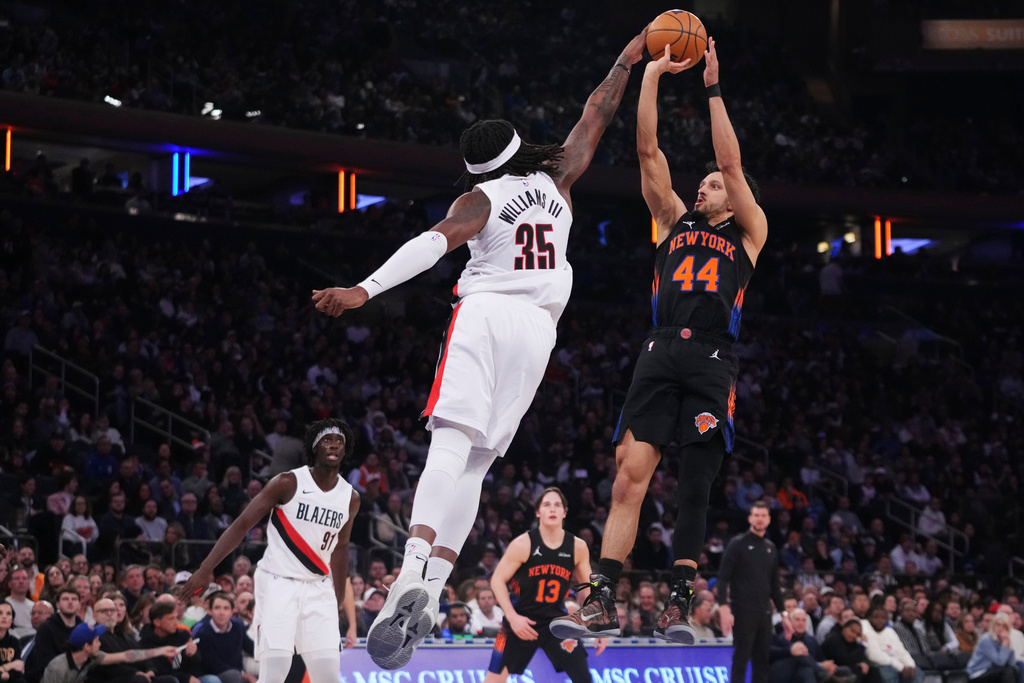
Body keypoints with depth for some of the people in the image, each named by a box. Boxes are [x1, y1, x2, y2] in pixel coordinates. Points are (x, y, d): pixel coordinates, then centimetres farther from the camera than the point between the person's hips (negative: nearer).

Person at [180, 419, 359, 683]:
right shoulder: (288, 483, -9)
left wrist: (339, 600, 23)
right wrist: (206, 569, -18)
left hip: (318, 589, 4)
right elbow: (241, 525, -9)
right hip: (278, 583, -4)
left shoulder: (350, 498, 5)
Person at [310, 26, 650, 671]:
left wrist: (365, 289, -24)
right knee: (475, 461, 1)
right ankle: (432, 590, -12)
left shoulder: (482, 198, 3)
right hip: (538, 326, 3)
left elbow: (435, 241, -15)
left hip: (483, 313, -3)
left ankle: (412, 573, -37)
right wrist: (627, 61, 38)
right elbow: (595, 119, 26)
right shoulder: (557, 181, 14)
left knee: (451, 445, -16)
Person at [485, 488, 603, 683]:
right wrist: (513, 617, -18)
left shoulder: (577, 547, -4)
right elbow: (498, 580, -8)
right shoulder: (523, 544, -13)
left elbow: (588, 586, 8)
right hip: (521, 619, -2)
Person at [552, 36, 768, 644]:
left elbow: (732, 163, 5)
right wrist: (652, 76, 11)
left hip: (712, 361, -2)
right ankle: (603, 603, -12)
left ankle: (680, 605, 3)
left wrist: (714, 89, 4)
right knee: (631, 475, -8)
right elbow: (649, 151, 17)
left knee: (696, 488, -1)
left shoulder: (750, 231, 16)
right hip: (661, 354, 2)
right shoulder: (677, 222, 23)